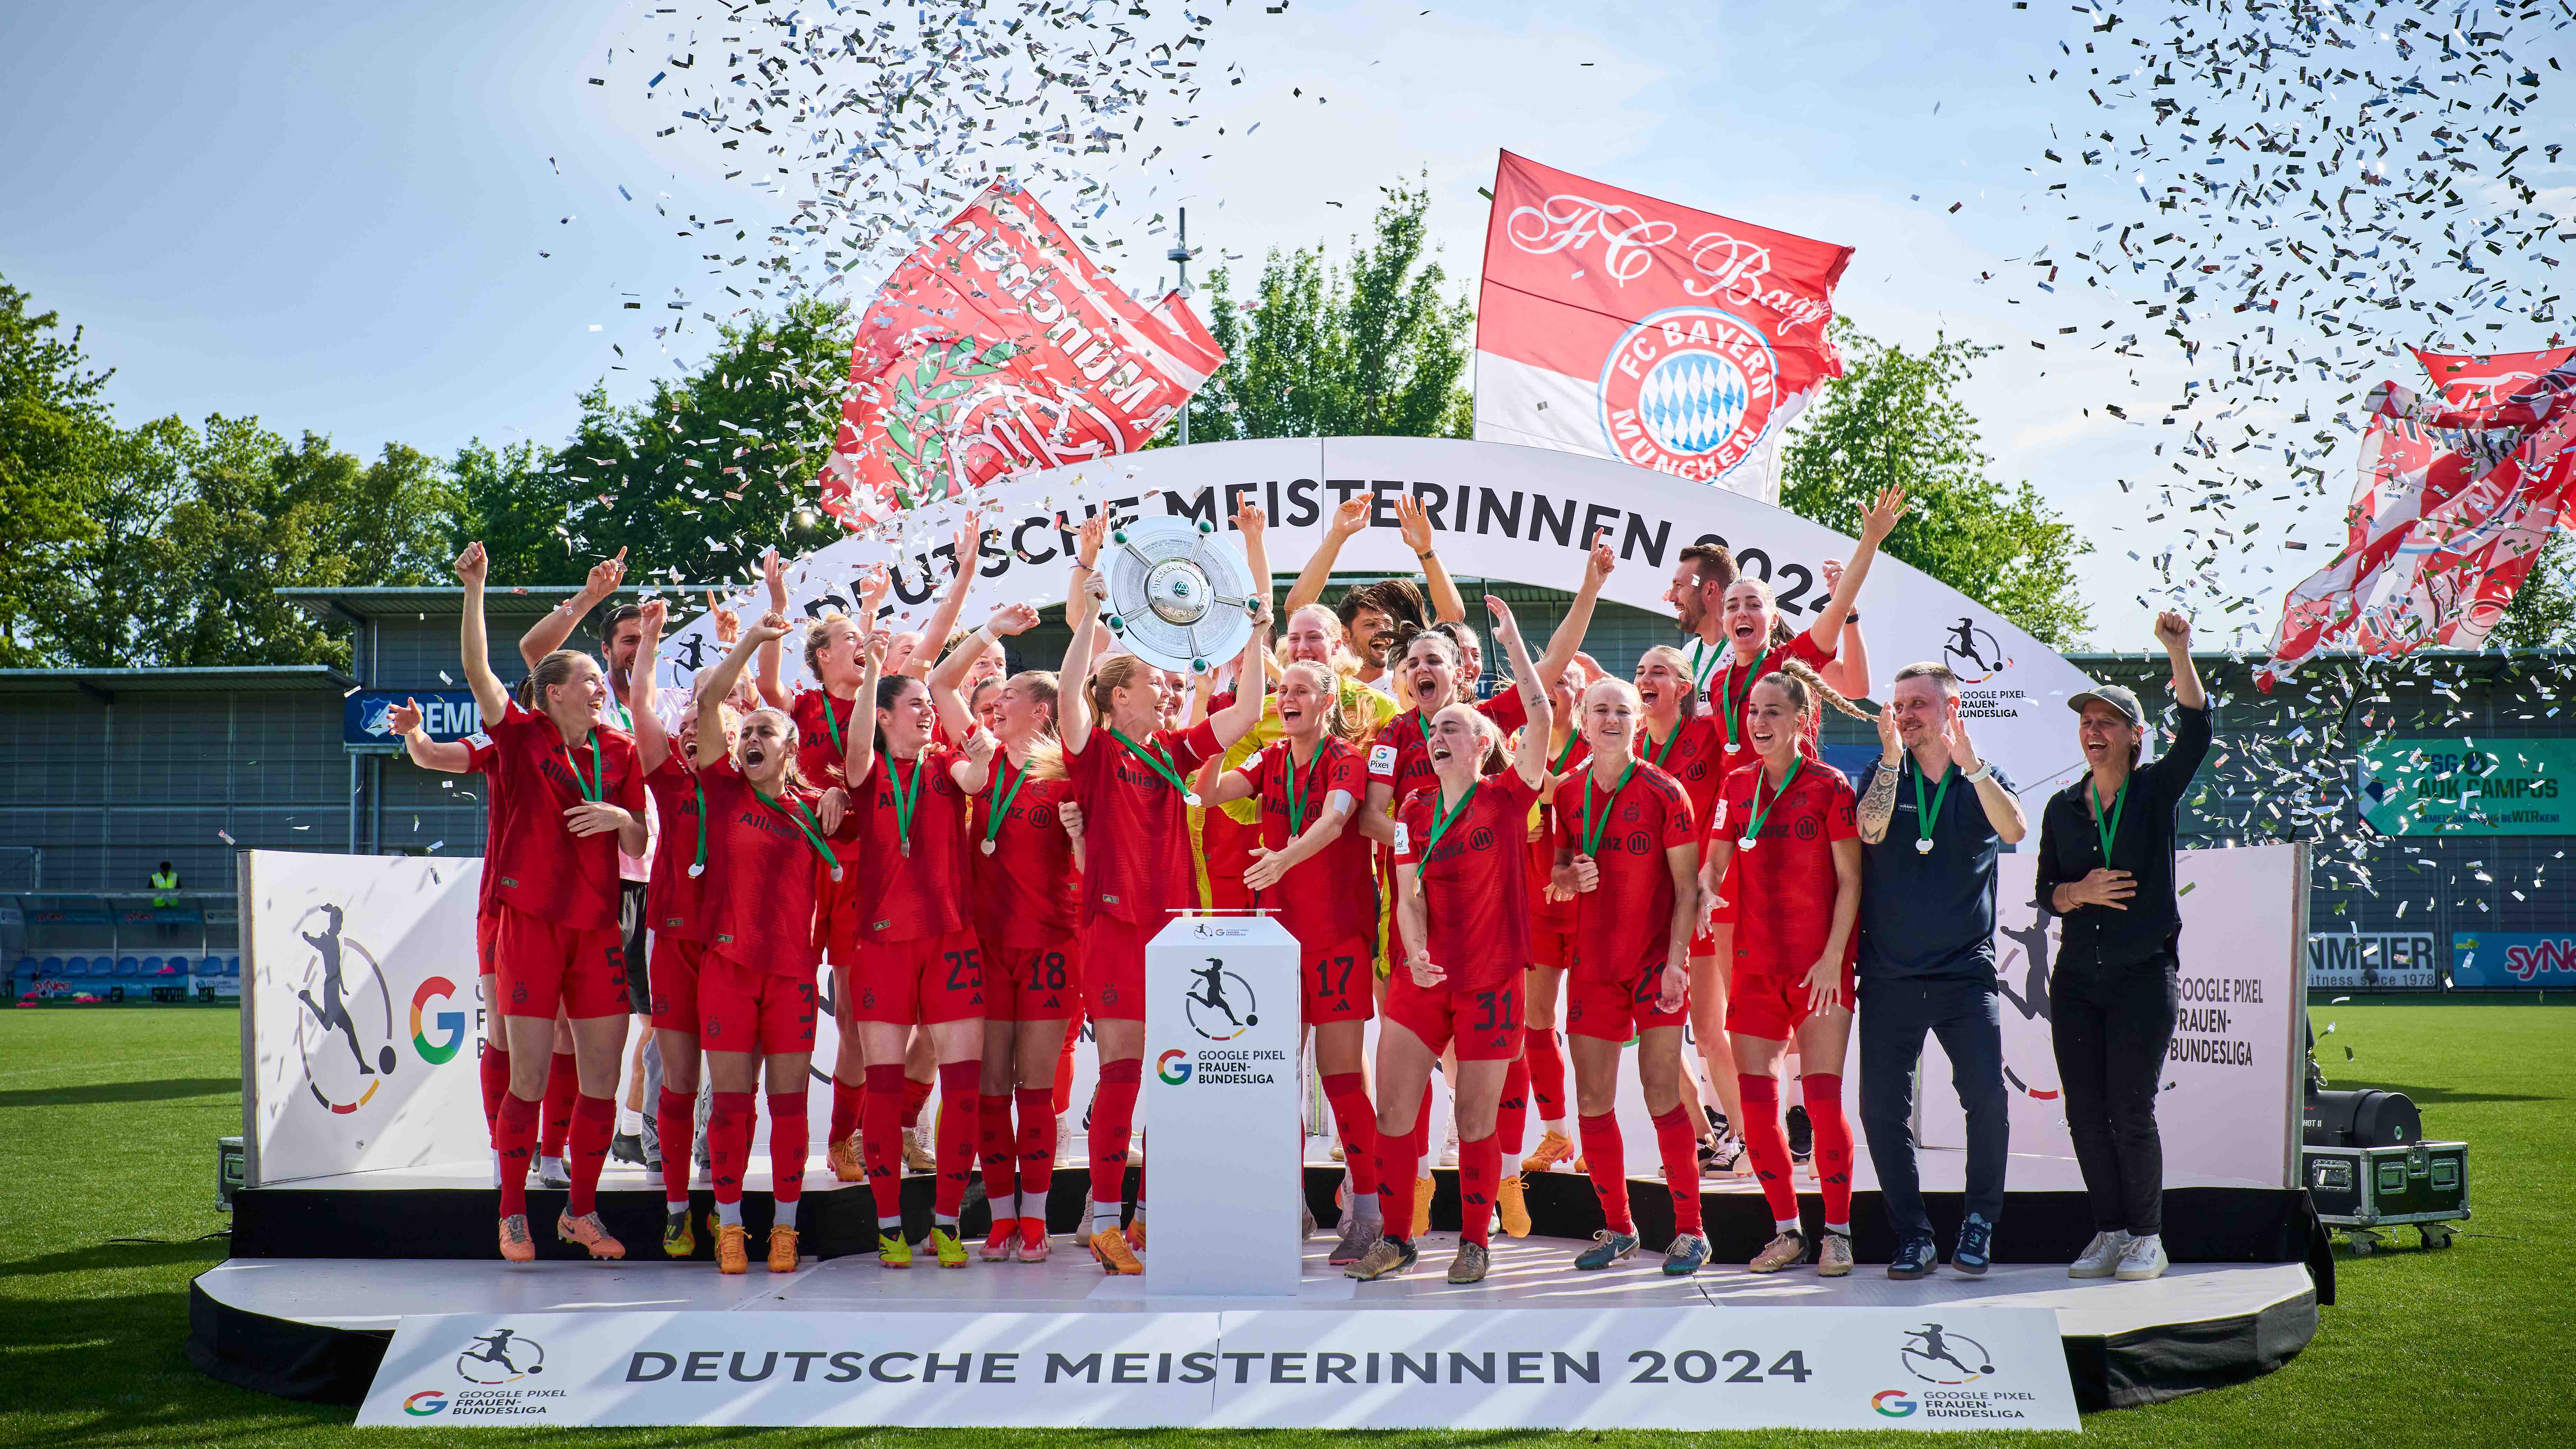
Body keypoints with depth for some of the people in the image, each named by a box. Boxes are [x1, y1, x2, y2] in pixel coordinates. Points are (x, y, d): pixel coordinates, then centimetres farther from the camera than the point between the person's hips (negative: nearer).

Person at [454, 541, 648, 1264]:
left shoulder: (620, 751, 10)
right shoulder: (522, 737, 0)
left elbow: (640, 845, 11)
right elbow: (478, 671, -15)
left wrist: (621, 817, -11)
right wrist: (475, 591, -24)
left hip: (597, 926, 4)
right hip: (532, 920, -4)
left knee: (603, 1076, 4)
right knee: (529, 1078, -2)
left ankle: (582, 1210, 18)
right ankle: (513, 1216, 9)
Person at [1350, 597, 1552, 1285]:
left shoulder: (1505, 798, -3)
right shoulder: (1415, 810, 8)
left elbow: (1540, 718, -16)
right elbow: (1409, 895, 3)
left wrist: (1511, 639, -16)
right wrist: (1417, 955, -15)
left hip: (1491, 982, -3)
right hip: (1423, 980, 4)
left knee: (1477, 1119, 2)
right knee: (1392, 1109, 1)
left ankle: (1475, 1241, 16)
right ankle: (1396, 1237, 13)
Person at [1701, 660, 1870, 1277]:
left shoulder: (1829, 786, -4)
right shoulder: (1738, 786, 9)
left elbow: (1850, 879, -5)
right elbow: (1714, 868, 11)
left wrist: (1834, 958, -12)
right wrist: (1704, 891, -12)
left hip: (1819, 966, -4)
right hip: (1755, 963, 5)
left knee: (1823, 1098, -6)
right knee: (1756, 1099, 3)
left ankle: (1837, 1232, 6)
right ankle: (1787, 1230, 15)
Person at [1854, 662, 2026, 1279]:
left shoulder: (1984, 781, 7)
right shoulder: (1884, 773, 8)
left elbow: (2014, 830, -15)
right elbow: (1870, 830, -13)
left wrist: (1968, 763, -23)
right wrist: (1893, 756, -18)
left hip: (1966, 972, -1)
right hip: (1890, 974, 1)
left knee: (1988, 1098, -11)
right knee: (1882, 1109, -1)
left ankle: (1980, 1221, 8)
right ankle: (1913, 1236, 11)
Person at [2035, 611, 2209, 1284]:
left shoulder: (2156, 789, 1)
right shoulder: (2063, 807, 11)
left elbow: (2196, 733, -16)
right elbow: (2045, 893, 11)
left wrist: (2179, 654, -26)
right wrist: (2080, 892, -12)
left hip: (2144, 975, -4)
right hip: (2077, 980, 4)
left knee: (2131, 1112, -7)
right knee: (2086, 1113, 4)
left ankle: (2147, 1238, 6)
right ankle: (2109, 1231, 16)